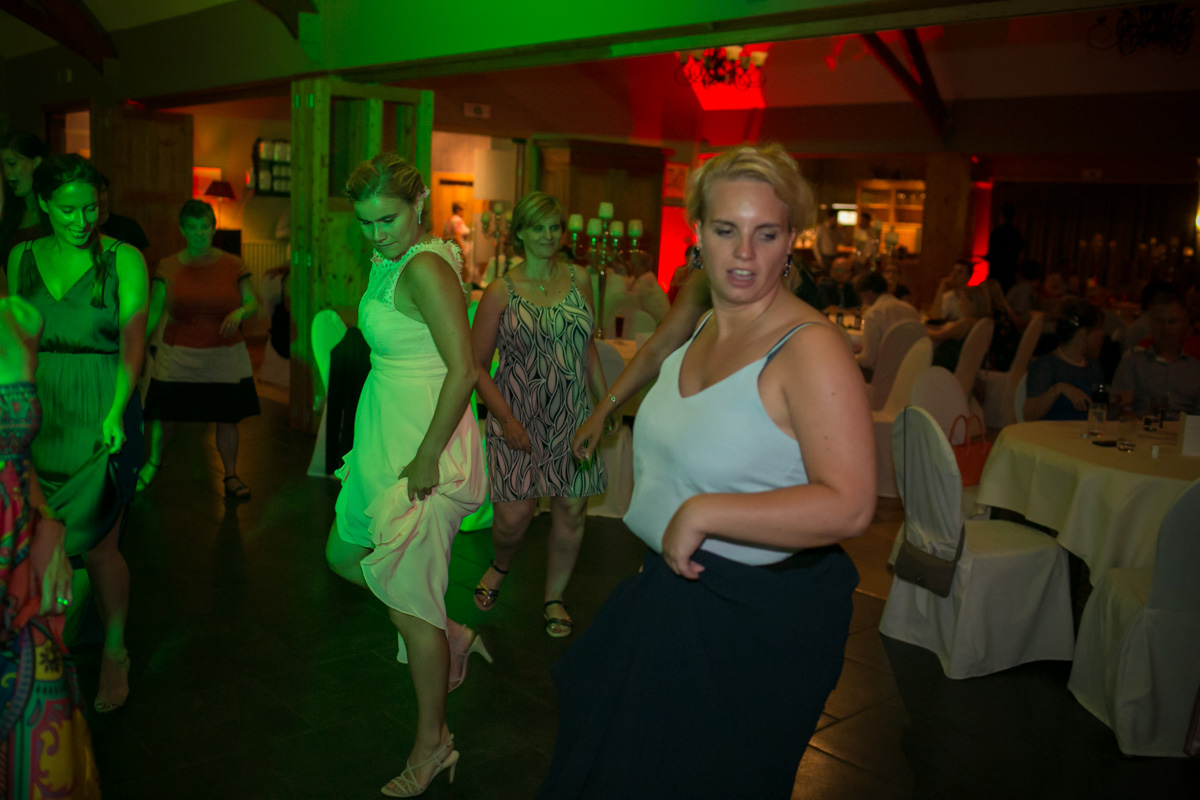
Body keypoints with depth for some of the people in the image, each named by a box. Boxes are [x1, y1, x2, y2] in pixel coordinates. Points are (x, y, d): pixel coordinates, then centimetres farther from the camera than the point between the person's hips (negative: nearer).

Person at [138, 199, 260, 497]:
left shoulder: (232, 265, 2)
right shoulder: (168, 267, 2)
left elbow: (252, 302, 6)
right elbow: (153, 310, 6)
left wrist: (239, 313, -15)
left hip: (225, 356, 0)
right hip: (178, 356, 0)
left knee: (227, 418, 4)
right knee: (165, 415, 5)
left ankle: (231, 475, 22)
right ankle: (153, 462, 34)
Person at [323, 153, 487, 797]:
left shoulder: (425, 267, -19)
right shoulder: (387, 265, 10)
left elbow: (463, 370, -25)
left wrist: (426, 457, -24)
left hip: (423, 447, -10)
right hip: (382, 438, 10)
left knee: (408, 608, -1)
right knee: (344, 556, 23)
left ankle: (433, 745, 18)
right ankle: (450, 639, 35)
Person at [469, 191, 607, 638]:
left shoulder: (578, 280, 6)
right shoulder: (501, 293, -5)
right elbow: (476, 365, -3)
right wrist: (506, 419, -12)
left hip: (572, 414, 3)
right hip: (519, 415, -3)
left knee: (571, 510, 5)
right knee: (514, 514, -7)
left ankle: (554, 597, 27)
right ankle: (500, 567, 29)